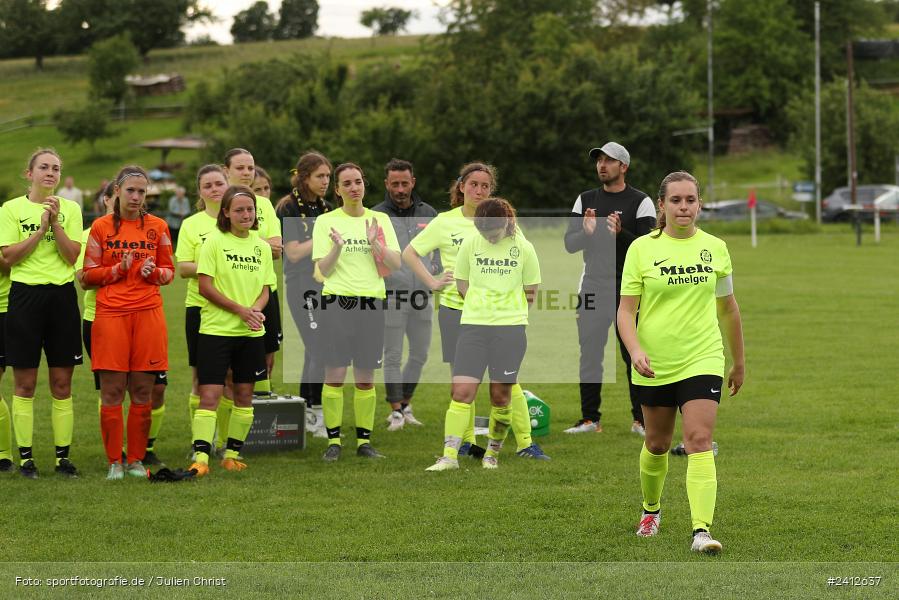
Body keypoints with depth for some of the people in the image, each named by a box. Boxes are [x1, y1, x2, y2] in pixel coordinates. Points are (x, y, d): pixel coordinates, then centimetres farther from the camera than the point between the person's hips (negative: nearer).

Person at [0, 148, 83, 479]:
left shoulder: (70, 209, 7)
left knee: (62, 384, 4)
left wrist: (56, 223, -12)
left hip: (62, 296, 2)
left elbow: (73, 256, -2)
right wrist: (40, 228, -12)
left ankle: (63, 455, 9)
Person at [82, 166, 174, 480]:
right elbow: (89, 274, 6)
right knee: (112, 391, -3)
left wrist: (154, 272, -7)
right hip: (110, 313, -1)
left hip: (148, 313, 1)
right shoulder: (101, 227, 4)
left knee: (142, 392, 1)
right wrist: (118, 270, -10)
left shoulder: (157, 227, 9)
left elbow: (169, 271, 15)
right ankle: (114, 462, 4)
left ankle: (136, 460, 10)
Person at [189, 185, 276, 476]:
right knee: (209, 394, -11)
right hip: (216, 329, -5)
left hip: (251, 333, 5)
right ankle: (200, 456, -13)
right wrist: (240, 310, -15)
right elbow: (205, 286, -10)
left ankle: (232, 453, 18)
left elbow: (265, 288, 12)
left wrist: (257, 309, -10)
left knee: (244, 395, 8)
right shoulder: (215, 242, -5)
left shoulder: (261, 246, 9)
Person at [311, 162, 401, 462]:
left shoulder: (380, 220, 10)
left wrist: (375, 243, -13)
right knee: (334, 375, -7)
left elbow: (395, 264, 3)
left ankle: (364, 440, 12)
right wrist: (337, 247, -19)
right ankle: (333, 441, 0)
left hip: (371, 303, 2)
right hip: (337, 302, -2)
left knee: (366, 378, 4)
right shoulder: (326, 222, 4)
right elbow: (323, 270, -2)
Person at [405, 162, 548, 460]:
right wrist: (432, 282, -1)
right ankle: (466, 441, 17)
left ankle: (525, 443, 0)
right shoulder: (445, 222, 2)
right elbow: (409, 253, 8)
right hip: (455, 309, 0)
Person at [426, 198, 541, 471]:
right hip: (473, 326, 1)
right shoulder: (470, 243, 2)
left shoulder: (523, 248, -1)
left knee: (500, 396, 4)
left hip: (510, 328, -1)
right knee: (461, 391, -9)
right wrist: (481, 308, 9)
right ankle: (449, 456, -10)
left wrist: (511, 313, 6)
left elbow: (530, 292, 9)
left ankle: (492, 454, 21)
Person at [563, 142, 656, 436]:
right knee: (589, 354, 2)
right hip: (592, 287, 4)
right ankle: (590, 419, 7)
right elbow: (570, 244, 5)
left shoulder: (640, 202, -1)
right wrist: (587, 232, -16)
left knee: (635, 356, -2)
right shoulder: (586, 200, 11)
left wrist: (620, 233, -26)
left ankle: (641, 419, 5)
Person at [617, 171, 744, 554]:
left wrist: (739, 362, 20)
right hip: (654, 365, 0)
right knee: (657, 444, 14)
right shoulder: (642, 249, -2)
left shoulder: (714, 248, 4)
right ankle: (651, 510, 41)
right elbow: (626, 310, -4)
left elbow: (728, 308, 15)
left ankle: (701, 530, -22)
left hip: (702, 361, 0)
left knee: (699, 442, -15)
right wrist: (635, 350, -22)